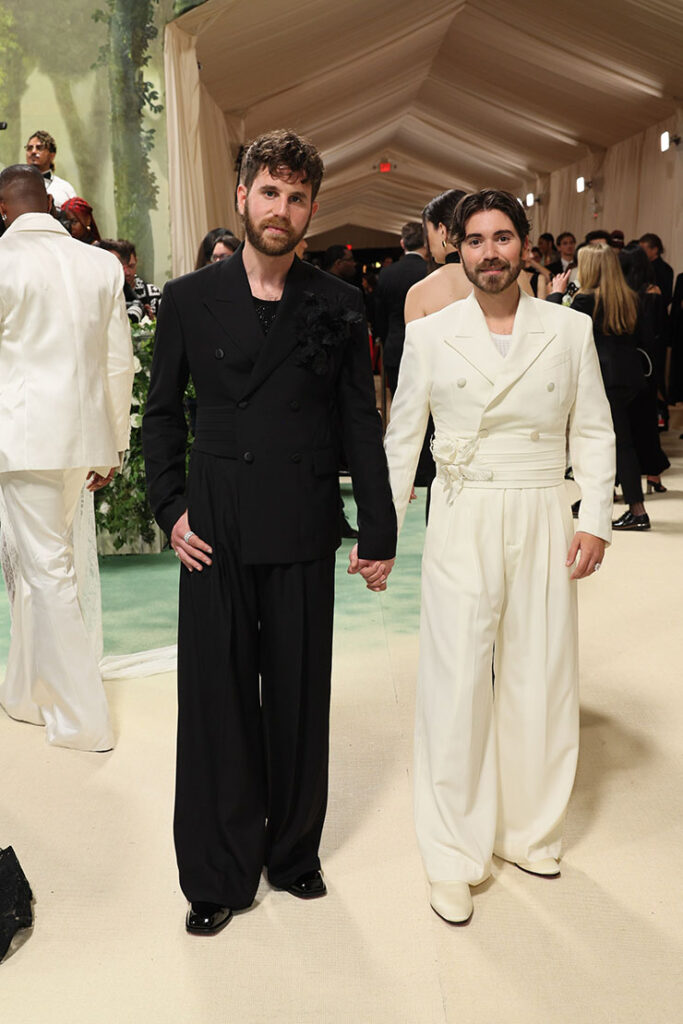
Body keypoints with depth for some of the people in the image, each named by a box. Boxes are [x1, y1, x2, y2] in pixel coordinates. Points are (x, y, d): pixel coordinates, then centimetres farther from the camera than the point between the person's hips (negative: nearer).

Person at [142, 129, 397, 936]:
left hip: (303, 535, 0)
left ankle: (294, 853, 30)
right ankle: (218, 875, 22)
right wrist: (170, 507, 0)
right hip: (215, 535, 0)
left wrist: (378, 531, 3)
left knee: (299, 701, 10)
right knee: (215, 700, 6)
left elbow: (360, 424, 5)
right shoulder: (189, 298, 5)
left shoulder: (338, 306, 4)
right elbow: (161, 412, 10)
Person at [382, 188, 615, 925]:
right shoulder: (428, 335, 2)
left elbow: (593, 431, 7)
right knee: (456, 682, -1)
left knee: (541, 678, 8)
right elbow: (401, 439, 6)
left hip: (544, 519, 2)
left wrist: (595, 519, -4)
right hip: (462, 519, -1)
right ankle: (453, 856, 14)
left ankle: (528, 832, 28)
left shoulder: (570, 330, 4)